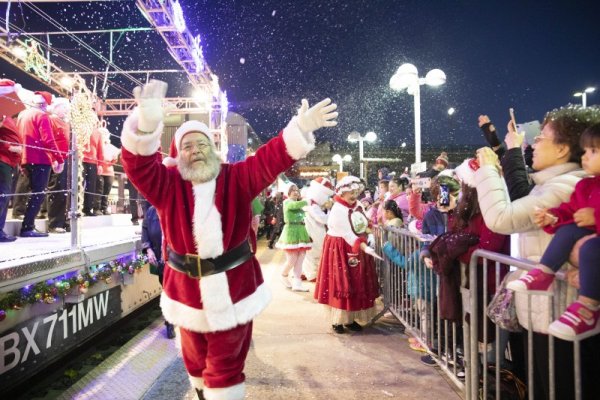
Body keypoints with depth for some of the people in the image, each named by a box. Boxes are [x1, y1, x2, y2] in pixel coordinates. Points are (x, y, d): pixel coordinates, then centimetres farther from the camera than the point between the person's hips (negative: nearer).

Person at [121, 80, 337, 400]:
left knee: (226, 367, 9)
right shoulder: (167, 185, -4)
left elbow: (272, 159, -17)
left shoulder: (237, 178, -5)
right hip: (188, 292, 3)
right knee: (196, 361, 25)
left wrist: (300, 130, -34)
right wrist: (147, 128, -42)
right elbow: (138, 166, -21)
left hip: (233, 289, -2)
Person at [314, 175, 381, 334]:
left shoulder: (358, 207, 6)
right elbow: (347, 233, -25)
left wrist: (369, 237, -6)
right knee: (340, 285, -1)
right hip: (340, 250, -7)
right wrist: (364, 247, -32)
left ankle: (350, 319, 22)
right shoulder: (337, 210, -17)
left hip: (358, 250, 7)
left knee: (357, 285, 10)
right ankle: (337, 320, 12)